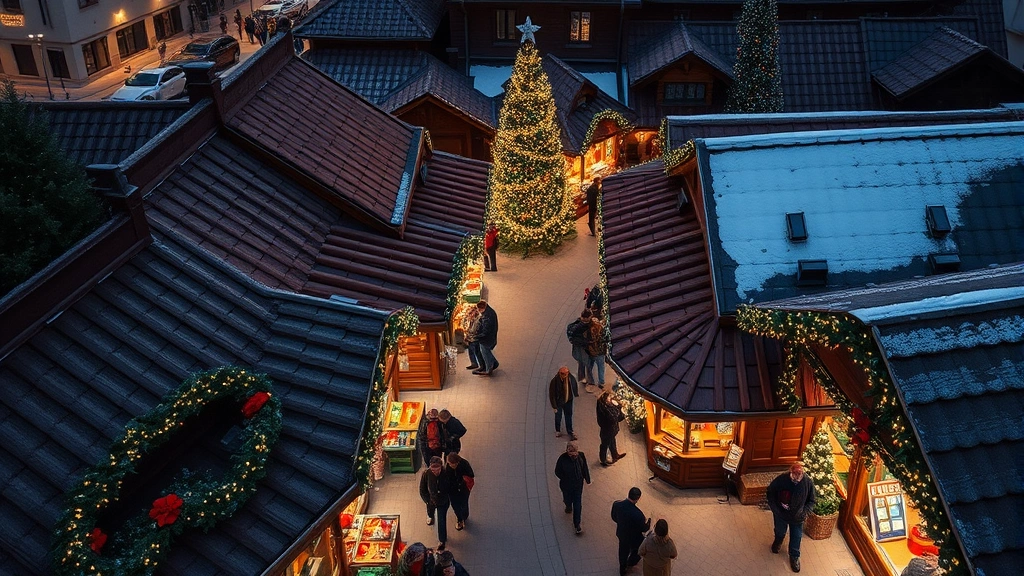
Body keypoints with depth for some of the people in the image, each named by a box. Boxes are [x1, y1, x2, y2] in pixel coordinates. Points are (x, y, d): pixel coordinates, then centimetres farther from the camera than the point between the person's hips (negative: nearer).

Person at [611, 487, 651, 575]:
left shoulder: (616, 504, -25)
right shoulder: (637, 514, -40)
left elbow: (614, 517, -4)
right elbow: (643, 529, -21)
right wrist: (648, 523, 0)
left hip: (621, 534, 4)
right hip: (634, 537, -4)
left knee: (623, 551, 32)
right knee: (636, 549, 31)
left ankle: (622, 568, 53)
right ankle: (631, 562, 56)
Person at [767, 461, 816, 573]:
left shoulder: (808, 482, -24)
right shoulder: (781, 479, -28)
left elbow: (811, 501, -7)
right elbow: (770, 493, -10)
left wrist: (804, 512, -20)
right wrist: (775, 508, -16)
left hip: (797, 517, 0)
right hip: (781, 514, 0)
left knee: (796, 537, 16)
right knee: (780, 532, 26)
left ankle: (794, 557, 41)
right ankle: (778, 542, 59)